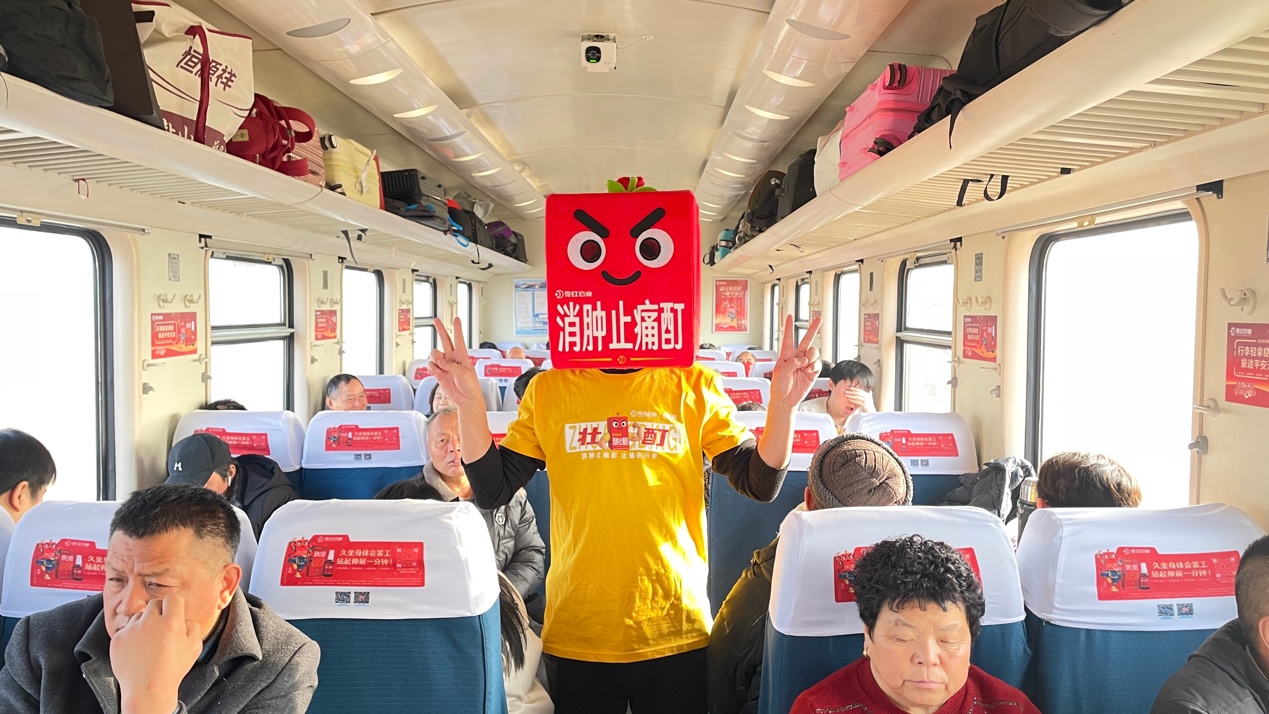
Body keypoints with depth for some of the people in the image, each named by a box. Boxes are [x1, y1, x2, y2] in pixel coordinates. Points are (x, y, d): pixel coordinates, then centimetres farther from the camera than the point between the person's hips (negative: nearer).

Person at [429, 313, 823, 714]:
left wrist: (783, 402, -16)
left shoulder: (694, 387, -1)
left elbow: (760, 483, -1)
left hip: (677, 632, 0)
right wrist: (470, 402, -11)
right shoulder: (548, 389, 1)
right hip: (576, 635, 1)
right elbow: (493, 491, 1)